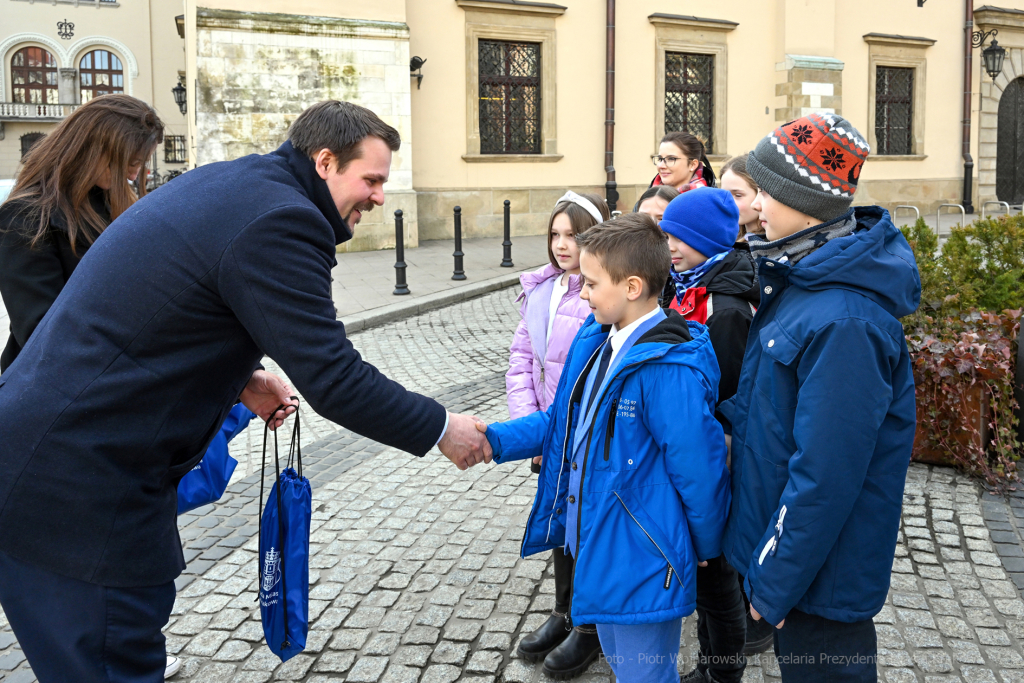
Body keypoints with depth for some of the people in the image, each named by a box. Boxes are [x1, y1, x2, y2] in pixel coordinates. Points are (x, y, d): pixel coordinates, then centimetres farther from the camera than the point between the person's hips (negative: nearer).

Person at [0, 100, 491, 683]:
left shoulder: (228, 183, 12)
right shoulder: (279, 220, -19)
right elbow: (333, 381, -20)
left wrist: (239, 380, 12)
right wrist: (442, 429, -7)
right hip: (77, 478, -10)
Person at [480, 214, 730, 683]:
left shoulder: (668, 368, -27)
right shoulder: (595, 340, 1)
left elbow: (698, 470, -20)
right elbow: (566, 422, 11)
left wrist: (705, 548, -7)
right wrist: (498, 439, -2)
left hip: (642, 560, -8)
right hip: (598, 543, 8)